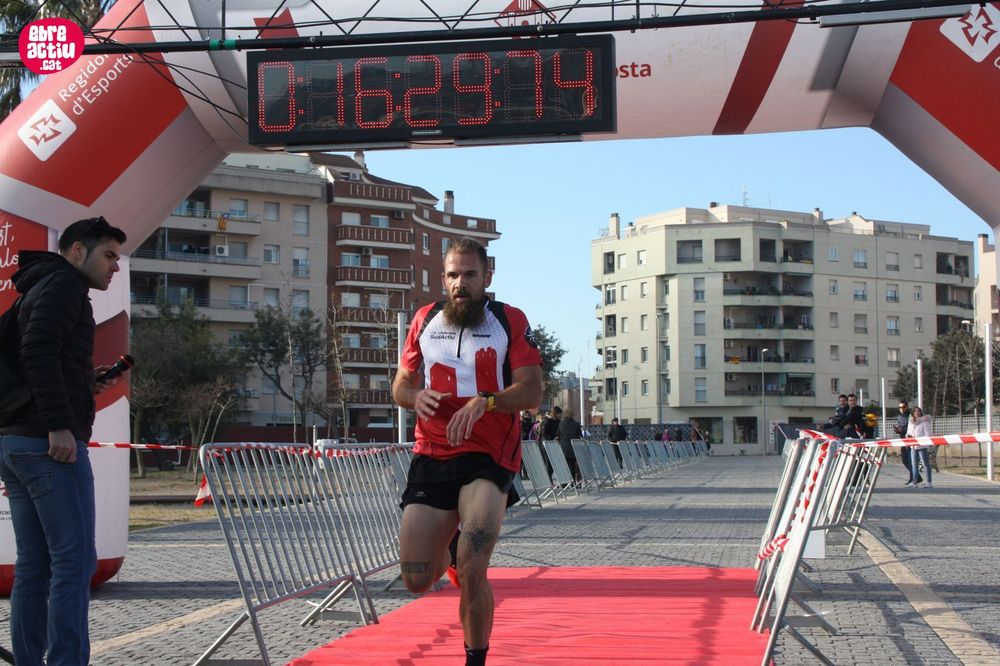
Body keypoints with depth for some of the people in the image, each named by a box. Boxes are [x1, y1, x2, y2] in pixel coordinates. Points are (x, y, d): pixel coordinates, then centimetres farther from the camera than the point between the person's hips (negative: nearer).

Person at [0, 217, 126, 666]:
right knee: (74, 560, -9)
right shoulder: (63, 284, -4)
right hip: (52, 443, -10)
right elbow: (39, 351, -20)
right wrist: (59, 425, -24)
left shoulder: (37, 289, 26)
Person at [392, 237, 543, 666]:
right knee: (416, 580, 3)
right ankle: (451, 549, 39)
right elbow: (400, 386, 17)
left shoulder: (510, 321, 1)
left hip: (489, 457, -4)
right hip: (431, 457, 4)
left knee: (471, 572, -20)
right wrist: (416, 396, -7)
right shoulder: (425, 320, 12)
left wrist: (484, 402, -24)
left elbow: (531, 393, -7)